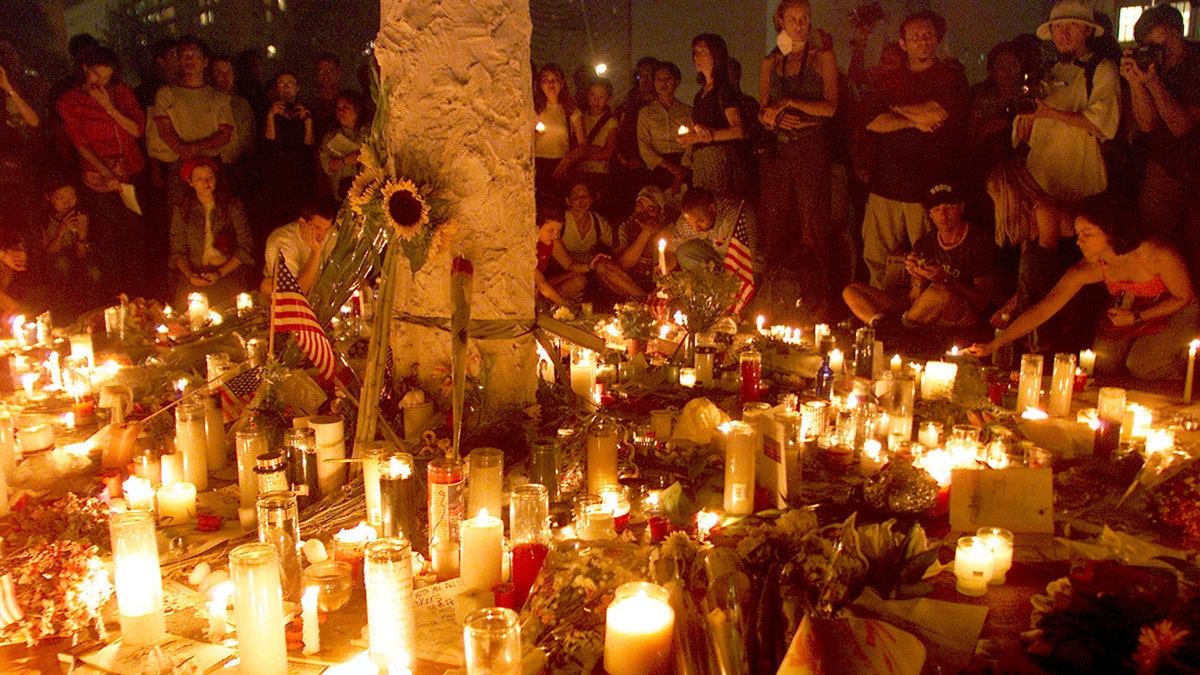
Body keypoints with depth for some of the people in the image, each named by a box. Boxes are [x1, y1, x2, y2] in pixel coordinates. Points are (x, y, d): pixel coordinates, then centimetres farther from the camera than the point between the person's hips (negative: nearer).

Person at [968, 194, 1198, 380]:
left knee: (1141, 364, -21)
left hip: (1174, 314, -4)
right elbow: (1043, 309, -24)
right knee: (1101, 366, -10)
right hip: (1126, 316, 4)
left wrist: (1137, 317, -27)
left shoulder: (1158, 256, -32)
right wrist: (994, 345, -31)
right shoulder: (1089, 269, -23)